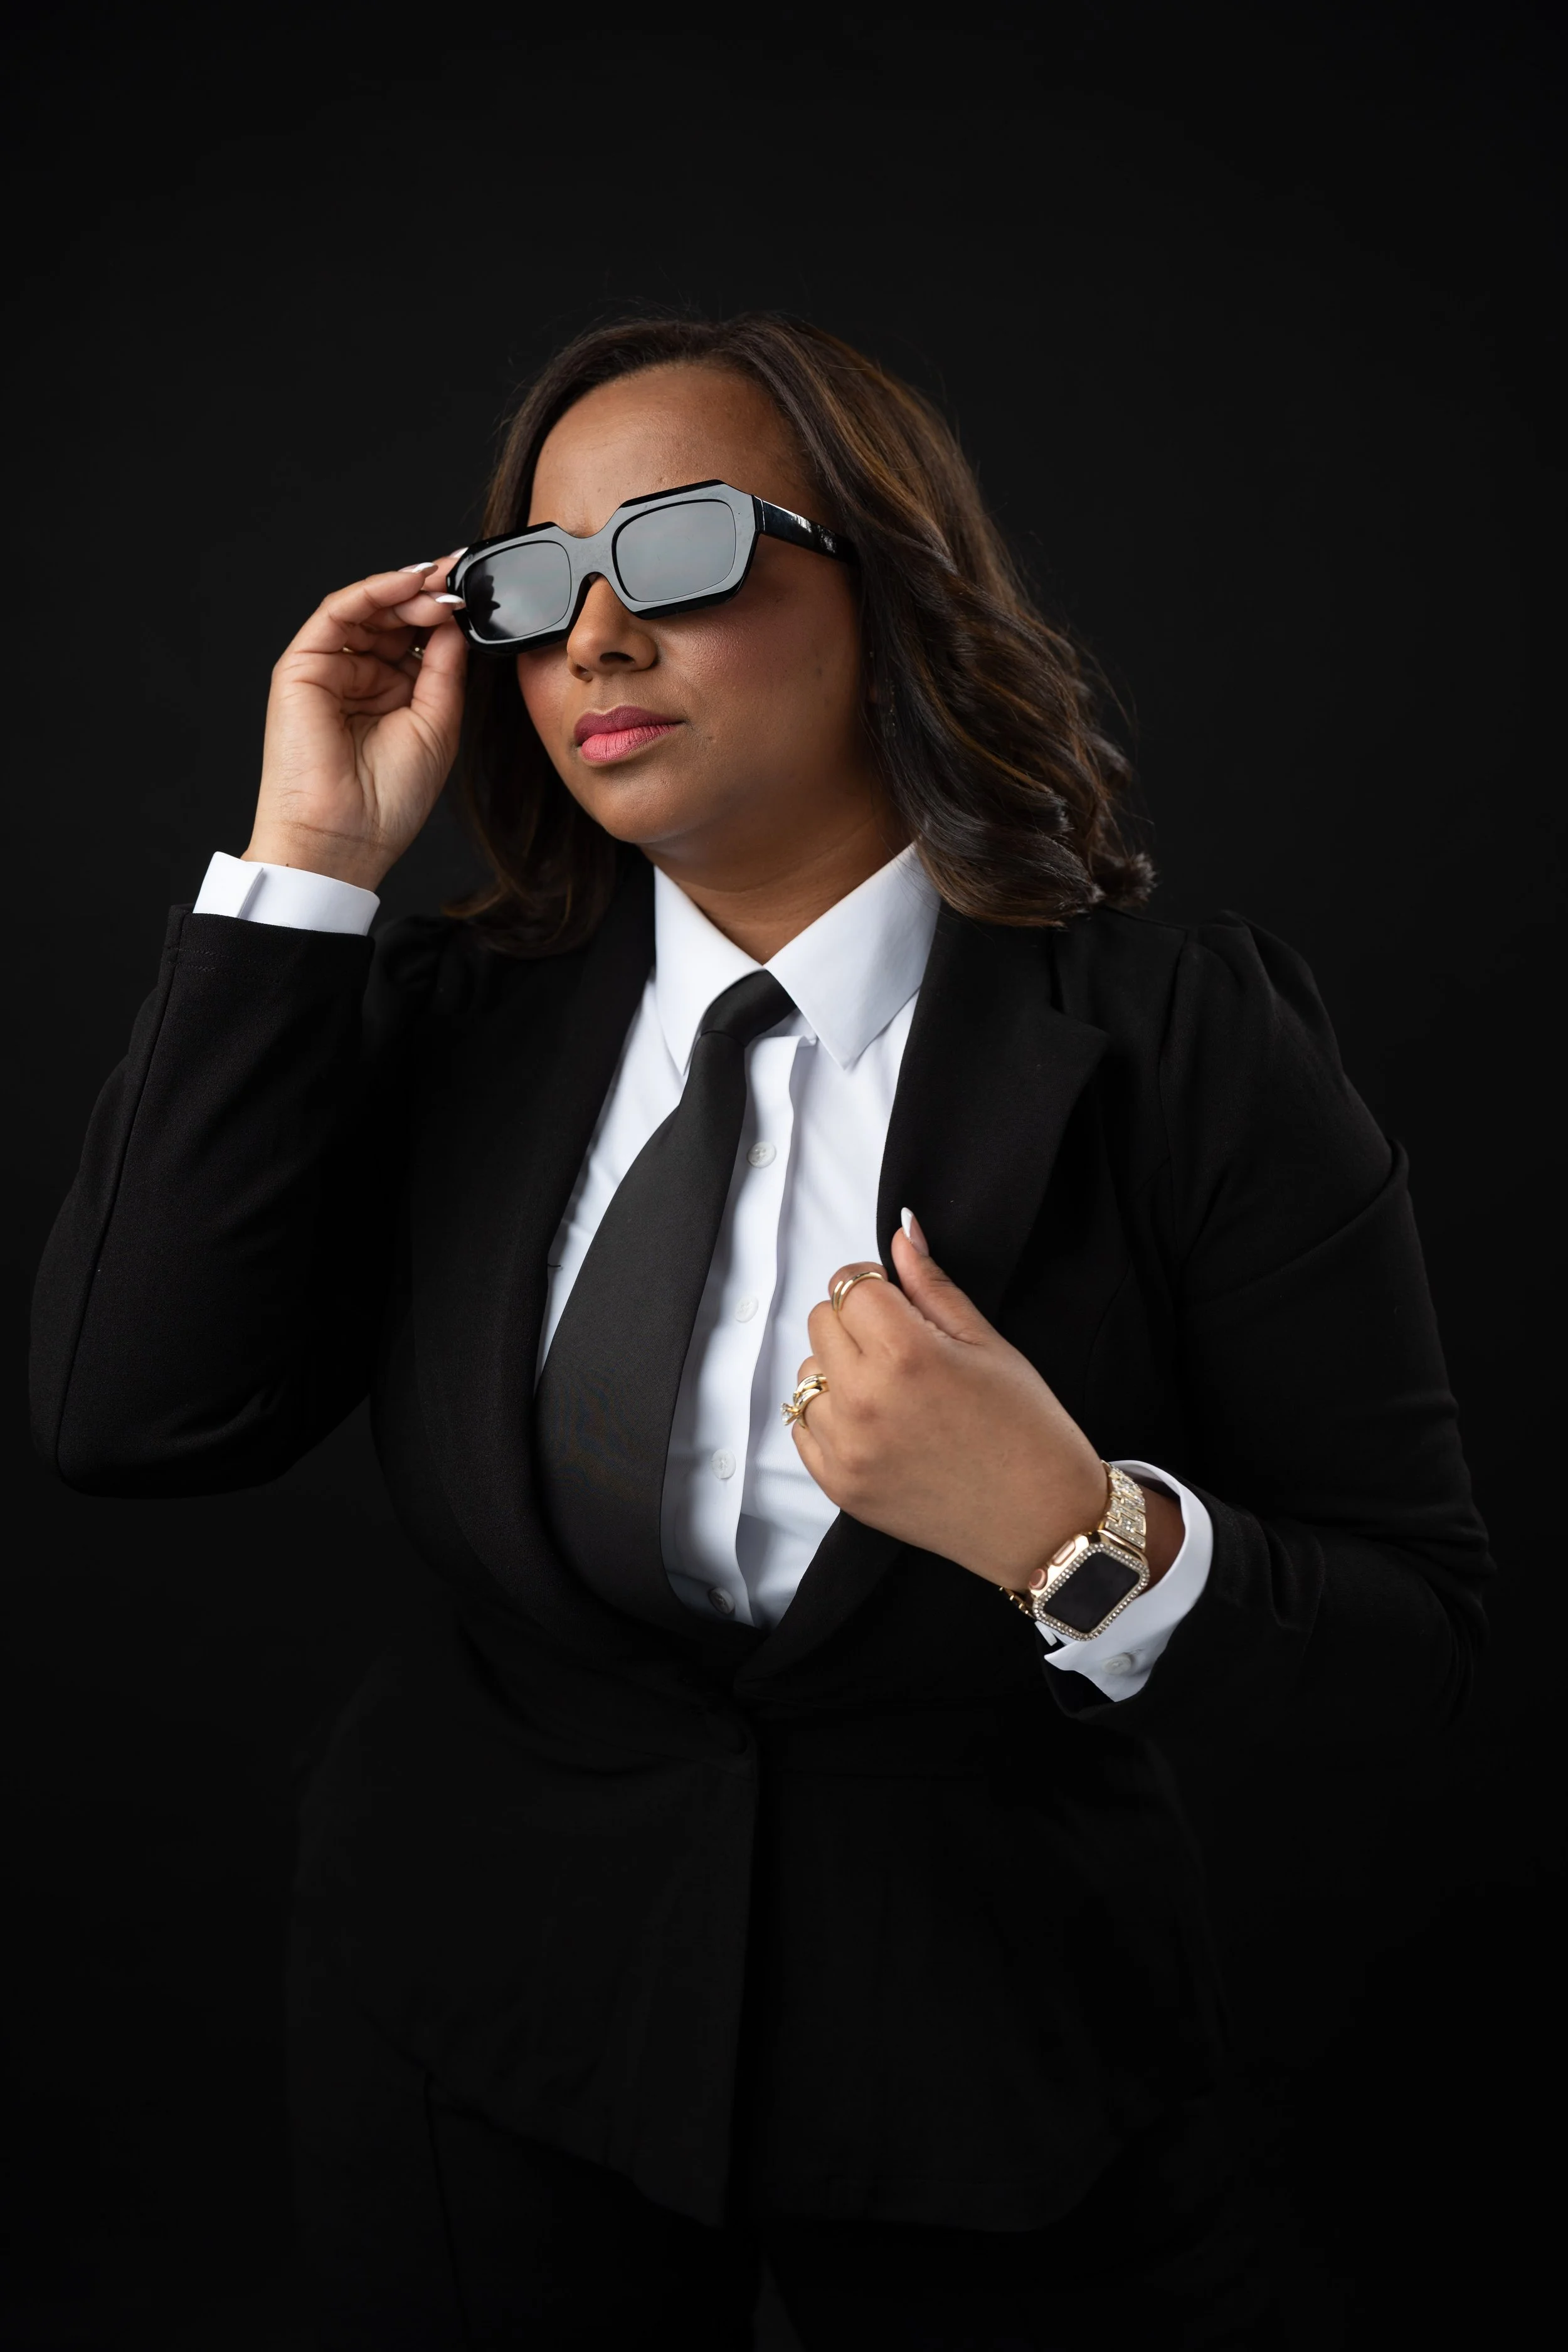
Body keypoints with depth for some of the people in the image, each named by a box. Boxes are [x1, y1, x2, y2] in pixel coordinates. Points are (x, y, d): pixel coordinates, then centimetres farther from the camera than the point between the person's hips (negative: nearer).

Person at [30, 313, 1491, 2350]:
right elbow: (129, 1415, -17)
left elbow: (1414, 1642, -11)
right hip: (480, 2031, 3)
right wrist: (307, 864, -17)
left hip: (990, 2053, -1)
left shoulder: (1186, 1036, -14)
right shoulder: (450, 1019, -4)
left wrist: (1084, 1534, -31)